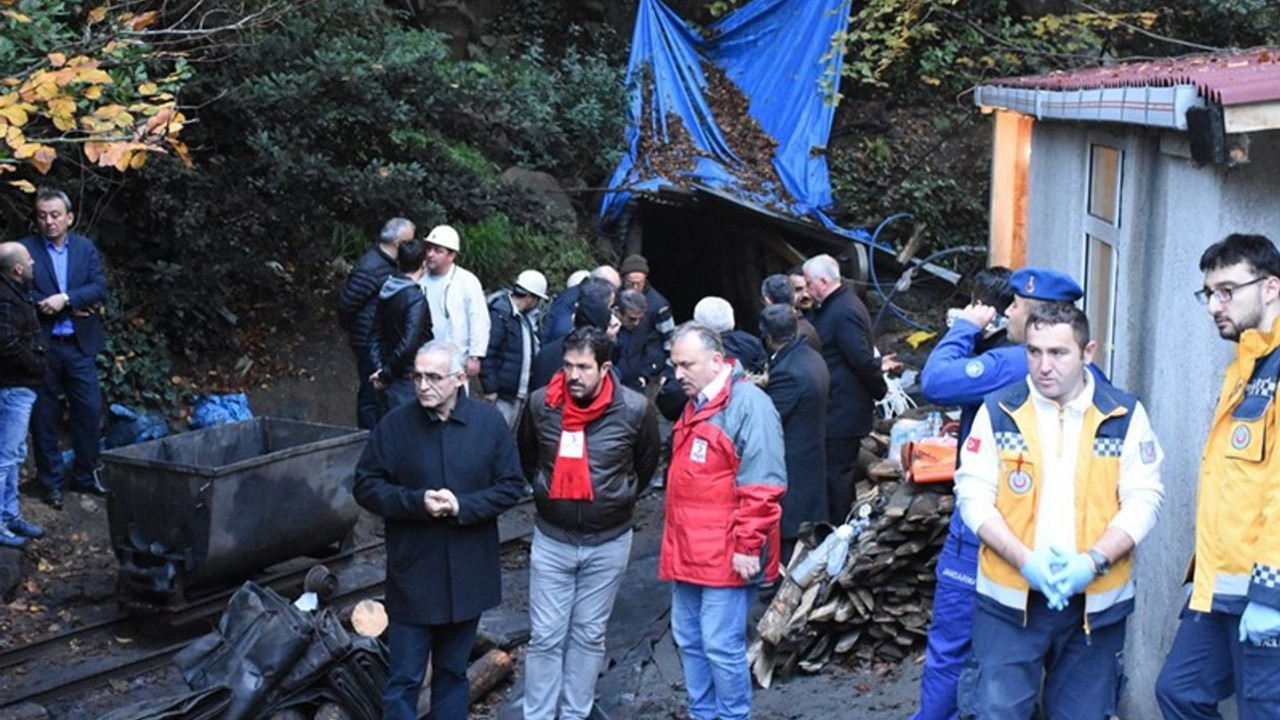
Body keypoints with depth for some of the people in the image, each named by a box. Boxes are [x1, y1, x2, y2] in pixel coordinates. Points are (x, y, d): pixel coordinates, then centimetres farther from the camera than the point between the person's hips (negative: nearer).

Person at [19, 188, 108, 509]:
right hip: (41, 347, -2)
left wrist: (65, 299, -18)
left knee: (89, 411, 4)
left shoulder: (86, 248, 7)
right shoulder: (26, 249, -3)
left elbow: (100, 288, -2)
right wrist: (71, 308, -12)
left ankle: (85, 476, 19)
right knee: (44, 417, 5)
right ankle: (52, 483, 15)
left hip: (79, 345, 2)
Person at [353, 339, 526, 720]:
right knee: (403, 679, 1)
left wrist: (463, 505, -16)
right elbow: (366, 487, -3)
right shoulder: (394, 425, -7)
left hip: (468, 575, 2)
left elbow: (511, 485, -2)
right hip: (412, 576, -2)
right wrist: (417, 502, -19)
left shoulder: (489, 422, -3)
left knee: (453, 672, 17)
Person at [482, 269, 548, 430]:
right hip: (503, 393, -9)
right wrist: (490, 389, -18)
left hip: (521, 392, 9)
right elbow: (487, 354, -17)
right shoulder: (499, 314, -14)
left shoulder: (525, 317, 13)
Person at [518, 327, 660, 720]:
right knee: (546, 638, 4)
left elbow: (646, 465, 7)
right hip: (551, 539, 0)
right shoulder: (541, 404, -10)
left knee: (589, 636, 12)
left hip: (608, 542, 0)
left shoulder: (635, 409, -14)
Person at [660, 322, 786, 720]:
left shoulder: (749, 404, -14)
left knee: (721, 645, -4)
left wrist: (748, 546, -18)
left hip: (726, 555, -9)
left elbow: (762, 487, -18)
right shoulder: (694, 406, 14)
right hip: (688, 551, 9)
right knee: (688, 640, 15)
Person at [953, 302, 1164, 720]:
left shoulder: (1125, 416, 0)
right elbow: (973, 495, -3)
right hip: (1010, 598, -1)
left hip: (1095, 601, 1)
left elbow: (1144, 499, -2)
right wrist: (1025, 561, -16)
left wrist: (1093, 562, -17)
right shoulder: (998, 412, 0)